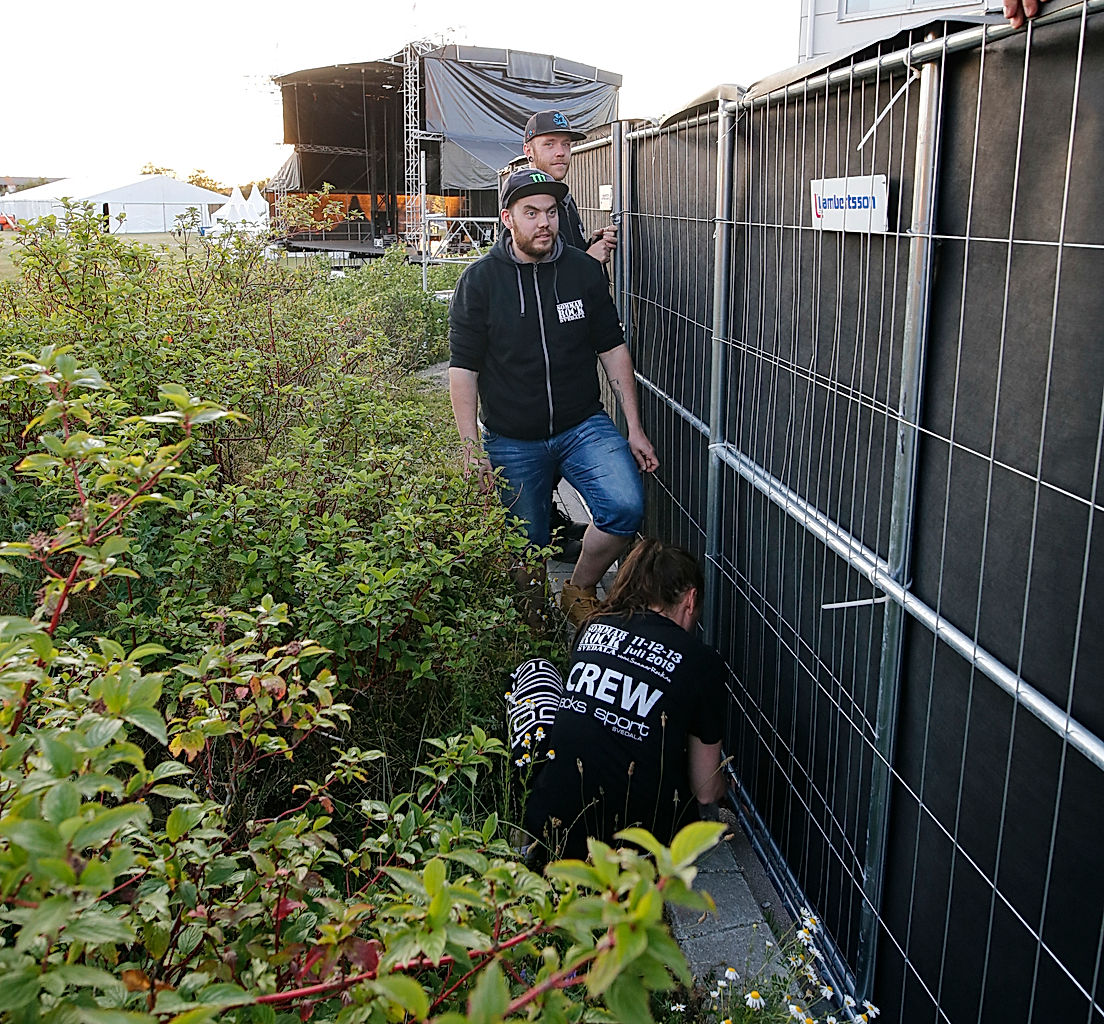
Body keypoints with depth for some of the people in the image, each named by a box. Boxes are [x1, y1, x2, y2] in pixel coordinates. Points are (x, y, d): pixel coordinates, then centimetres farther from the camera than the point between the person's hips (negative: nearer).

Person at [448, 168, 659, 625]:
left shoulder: (584, 270, 2)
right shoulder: (479, 280, -4)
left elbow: (613, 351, 8)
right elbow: (463, 369, -3)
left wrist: (635, 429, 4)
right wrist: (471, 449, -9)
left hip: (583, 425, 1)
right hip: (512, 441, -1)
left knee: (626, 507, -23)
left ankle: (580, 591, 3)